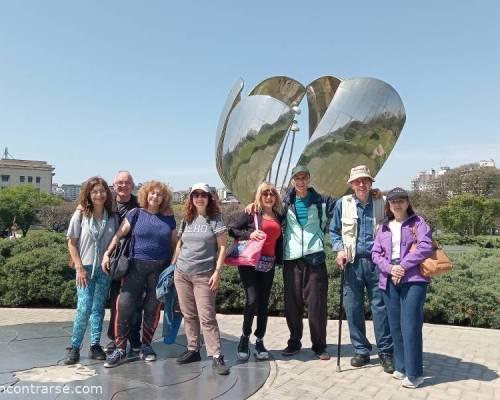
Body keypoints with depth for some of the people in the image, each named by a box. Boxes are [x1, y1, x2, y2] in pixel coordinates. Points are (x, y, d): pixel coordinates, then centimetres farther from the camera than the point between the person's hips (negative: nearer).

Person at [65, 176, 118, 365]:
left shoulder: (112, 217, 3)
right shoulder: (81, 215, -4)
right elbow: (72, 243, -2)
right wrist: (79, 267, -9)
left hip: (105, 269, 3)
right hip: (85, 268, -2)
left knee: (98, 308, 10)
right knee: (84, 308, -7)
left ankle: (95, 346, 20)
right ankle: (74, 348, 9)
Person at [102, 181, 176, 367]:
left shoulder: (169, 219, 8)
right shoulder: (135, 214, 3)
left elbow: (174, 243, 12)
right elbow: (119, 234, 0)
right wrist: (107, 253, -9)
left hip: (160, 268, 2)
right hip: (136, 266, -1)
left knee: (152, 307, 7)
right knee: (125, 305, -7)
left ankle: (146, 346, 23)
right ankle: (120, 350, 4)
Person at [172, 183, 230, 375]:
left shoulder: (215, 219, -3)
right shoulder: (187, 220, 10)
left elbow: (222, 247, -5)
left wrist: (217, 272, -11)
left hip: (204, 276, -5)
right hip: (181, 274, 5)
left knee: (207, 317, -6)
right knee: (189, 315, 11)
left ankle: (216, 356, 1)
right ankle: (193, 350, 24)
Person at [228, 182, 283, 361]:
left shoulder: (278, 216, 14)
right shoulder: (251, 212, 1)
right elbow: (231, 230, -1)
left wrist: (280, 260, 9)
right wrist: (249, 234, -14)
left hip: (268, 265, 5)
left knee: (263, 303, 7)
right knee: (252, 299, -15)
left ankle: (259, 342, 20)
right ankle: (245, 337, 8)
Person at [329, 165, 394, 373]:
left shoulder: (382, 203, 1)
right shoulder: (343, 204, 4)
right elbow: (334, 231, 12)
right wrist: (340, 249, -2)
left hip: (377, 262, -1)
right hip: (353, 262, 1)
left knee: (380, 306, 1)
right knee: (353, 307, 5)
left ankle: (386, 352, 14)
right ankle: (361, 350, 21)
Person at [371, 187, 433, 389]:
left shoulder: (417, 222, 5)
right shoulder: (384, 228, 17)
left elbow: (426, 246, -9)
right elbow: (375, 253, 10)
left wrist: (403, 266, -14)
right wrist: (390, 268, -9)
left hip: (413, 279, -4)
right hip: (389, 281, 5)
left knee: (410, 326, -8)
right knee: (395, 325, 9)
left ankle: (414, 374, 1)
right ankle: (401, 367, 22)